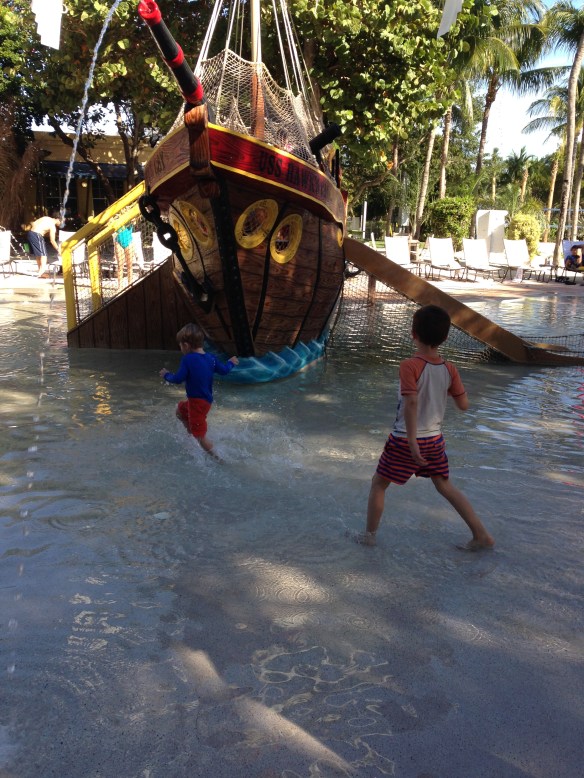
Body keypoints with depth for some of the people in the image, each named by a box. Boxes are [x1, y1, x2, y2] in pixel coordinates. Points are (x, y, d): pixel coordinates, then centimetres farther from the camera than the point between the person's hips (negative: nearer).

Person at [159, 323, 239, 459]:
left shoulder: (187, 359, -19)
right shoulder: (211, 358, 1)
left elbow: (178, 379, -20)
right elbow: (224, 370, 10)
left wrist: (166, 375, 1)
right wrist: (231, 363, 32)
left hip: (197, 402, -8)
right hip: (207, 400, 8)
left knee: (200, 435, 2)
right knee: (180, 410, 31)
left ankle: (217, 458, 6)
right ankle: (193, 434, 35)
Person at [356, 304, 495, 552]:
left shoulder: (410, 366, -20)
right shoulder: (449, 369, -4)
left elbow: (412, 402, -30)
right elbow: (464, 404, 1)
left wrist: (412, 443, -29)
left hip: (405, 441, -5)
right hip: (435, 439, 5)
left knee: (378, 484, 14)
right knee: (445, 486, 20)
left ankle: (369, 534, 23)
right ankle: (481, 536, 20)